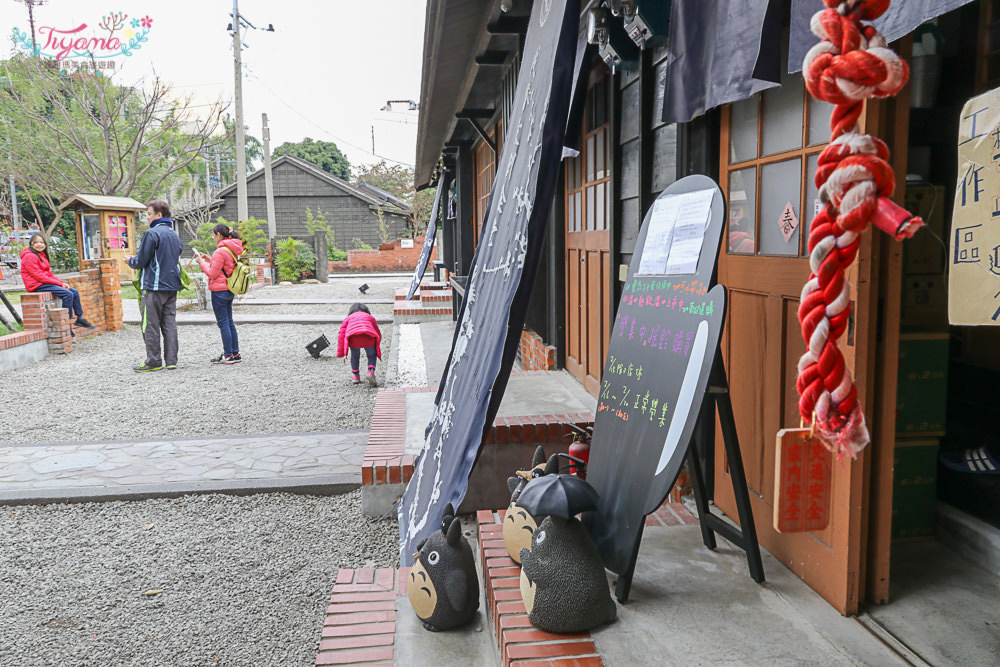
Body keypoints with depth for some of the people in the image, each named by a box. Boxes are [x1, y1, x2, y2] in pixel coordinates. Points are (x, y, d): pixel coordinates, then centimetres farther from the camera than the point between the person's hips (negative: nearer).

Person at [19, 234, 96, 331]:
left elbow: (49, 274, 18)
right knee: (68, 294, -23)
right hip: (37, 286, -9)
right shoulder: (29, 256, -11)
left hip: (46, 283, 9)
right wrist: (59, 283, -16)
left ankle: (80, 318, 4)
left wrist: (62, 283, 1)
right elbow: (38, 276, -17)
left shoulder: (42, 255, 19)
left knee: (75, 292, 1)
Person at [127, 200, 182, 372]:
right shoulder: (174, 234, 14)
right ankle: (171, 360, 8)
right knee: (169, 323, 8)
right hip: (172, 286, 8)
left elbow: (141, 261, -12)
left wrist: (130, 260, 11)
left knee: (151, 325, 0)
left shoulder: (152, 233, -11)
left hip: (154, 286, -8)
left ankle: (153, 361, 3)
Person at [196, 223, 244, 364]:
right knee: (229, 322, 15)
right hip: (230, 290, 9)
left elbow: (212, 273, -15)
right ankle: (235, 353, 18)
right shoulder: (233, 249, 10)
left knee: (223, 323, -3)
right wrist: (210, 260, 14)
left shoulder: (221, 251, -18)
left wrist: (202, 263, -2)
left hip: (219, 290, -9)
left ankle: (228, 355, 1)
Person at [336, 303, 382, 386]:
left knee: (355, 356, 25)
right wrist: (377, 348, 50)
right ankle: (371, 371, 1)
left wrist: (340, 353, 24)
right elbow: (378, 334, 35)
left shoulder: (348, 318, 34)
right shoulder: (370, 317, 37)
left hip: (353, 337, 0)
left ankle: (355, 375, 30)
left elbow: (341, 334, 22)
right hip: (369, 336, 0)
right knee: (372, 355, 21)